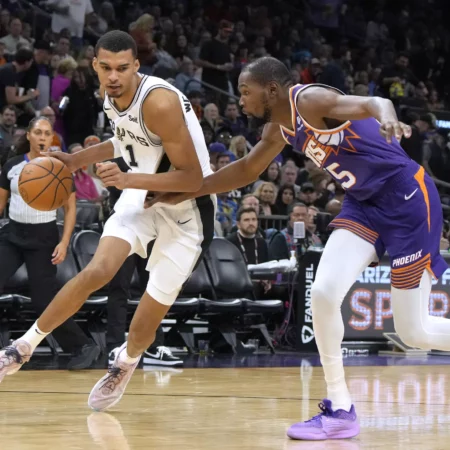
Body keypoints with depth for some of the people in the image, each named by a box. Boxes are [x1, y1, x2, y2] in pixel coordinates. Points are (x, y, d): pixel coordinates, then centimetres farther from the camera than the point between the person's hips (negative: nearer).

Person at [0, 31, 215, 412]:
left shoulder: (160, 102, -30)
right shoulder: (112, 95, -6)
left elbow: (192, 179, -28)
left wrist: (127, 179, -36)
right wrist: (76, 160, 11)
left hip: (187, 207, -5)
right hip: (143, 192, 5)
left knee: (147, 320, -1)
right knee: (98, 270, -15)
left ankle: (125, 365, 32)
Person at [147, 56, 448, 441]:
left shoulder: (310, 100, -19)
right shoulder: (279, 129, 8)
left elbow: (374, 103, -36)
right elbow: (247, 170, 25)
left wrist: (387, 118, -60)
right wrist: (187, 192, 22)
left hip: (407, 196, -8)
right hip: (365, 203, 8)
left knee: (413, 332, -4)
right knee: (324, 293, -7)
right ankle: (340, 411, 1)